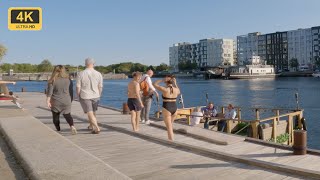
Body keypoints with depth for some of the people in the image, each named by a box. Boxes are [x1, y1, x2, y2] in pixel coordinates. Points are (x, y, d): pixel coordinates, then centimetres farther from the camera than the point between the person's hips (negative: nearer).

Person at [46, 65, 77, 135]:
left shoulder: (52, 80, -7)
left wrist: (48, 101, -11)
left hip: (56, 102, -2)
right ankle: (72, 126, -19)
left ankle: (58, 130, 21)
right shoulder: (67, 79, 0)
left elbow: (49, 92, -11)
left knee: (55, 116, 14)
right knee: (67, 115, 5)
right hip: (66, 101, 2)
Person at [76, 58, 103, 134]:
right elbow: (100, 87, -1)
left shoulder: (81, 74, -11)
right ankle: (91, 126, 36)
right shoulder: (98, 74, -6)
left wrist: (78, 96, 8)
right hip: (95, 96, 3)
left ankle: (97, 128, -10)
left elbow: (78, 87, -8)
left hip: (84, 96, -3)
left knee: (90, 113, 2)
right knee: (93, 112, 21)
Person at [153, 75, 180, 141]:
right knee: (170, 125, 26)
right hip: (174, 109, 5)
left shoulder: (164, 89, -14)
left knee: (169, 127, 0)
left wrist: (162, 80, -6)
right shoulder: (176, 90, -1)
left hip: (166, 109, -5)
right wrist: (175, 83, 23)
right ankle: (170, 138, 32)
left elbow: (154, 84, -4)